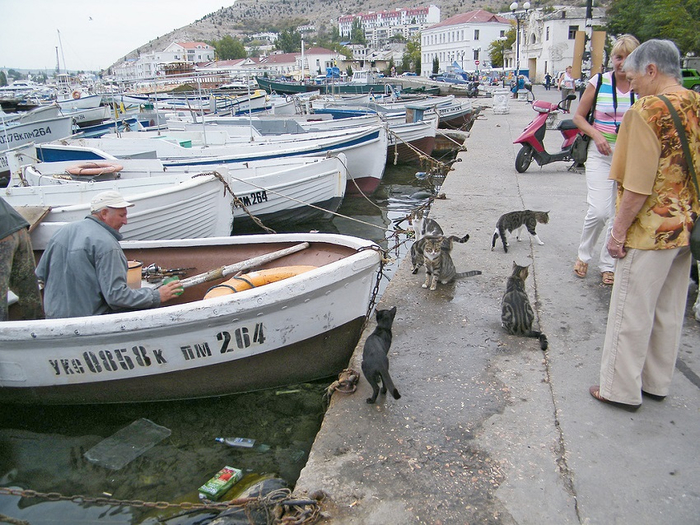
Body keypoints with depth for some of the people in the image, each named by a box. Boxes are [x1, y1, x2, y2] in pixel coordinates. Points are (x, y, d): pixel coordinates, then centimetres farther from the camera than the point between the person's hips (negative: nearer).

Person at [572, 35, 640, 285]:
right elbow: (579, 117, 4)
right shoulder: (599, 82, -2)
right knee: (599, 211, -14)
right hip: (602, 152, -2)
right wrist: (597, 135, -11)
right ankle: (583, 254, 13)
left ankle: (607, 264, 22)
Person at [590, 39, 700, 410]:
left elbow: (638, 184, -22)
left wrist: (619, 230, -14)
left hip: (651, 229, -8)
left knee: (631, 313, 4)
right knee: (668, 312, 17)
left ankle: (621, 389, 16)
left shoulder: (648, 109, -17)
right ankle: (657, 383, 32)